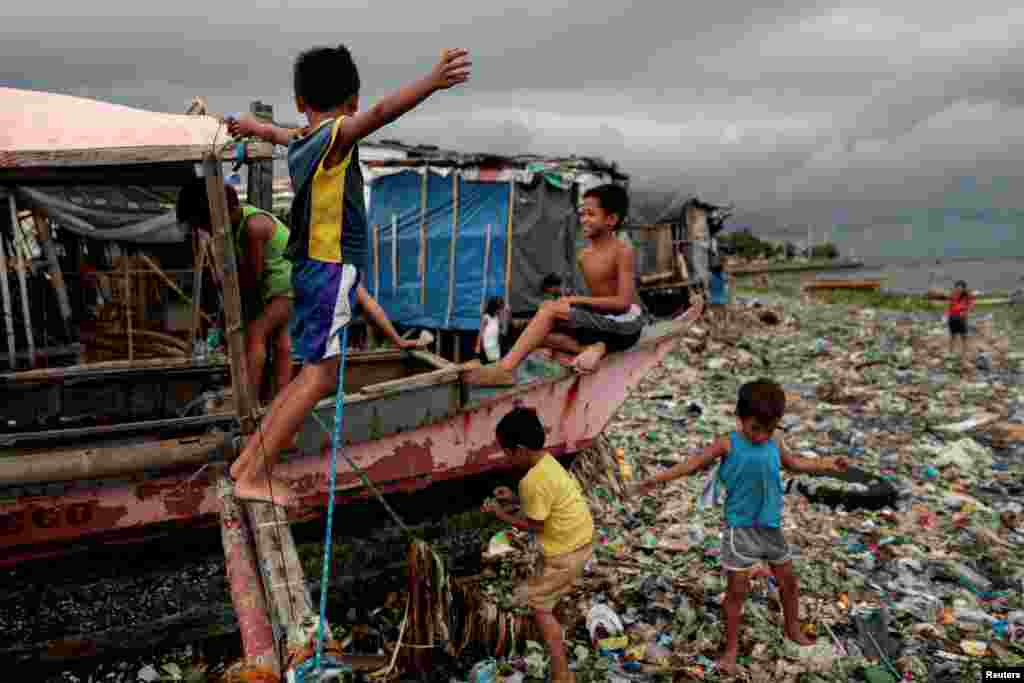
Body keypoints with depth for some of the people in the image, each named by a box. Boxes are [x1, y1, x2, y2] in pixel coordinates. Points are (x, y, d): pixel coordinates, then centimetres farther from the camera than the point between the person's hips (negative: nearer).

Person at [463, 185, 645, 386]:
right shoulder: (584, 255, 8)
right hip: (604, 322, 8)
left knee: (550, 307, -21)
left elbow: (623, 302, -22)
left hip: (625, 324, -8)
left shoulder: (623, 251, -15)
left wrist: (576, 300, -20)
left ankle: (505, 368, -28)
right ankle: (593, 349, -13)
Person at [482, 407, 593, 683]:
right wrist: (515, 498, 7)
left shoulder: (532, 481, -29)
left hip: (566, 551, -9)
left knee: (538, 604, 4)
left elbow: (536, 525, -19)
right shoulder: (547, 460, -2)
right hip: (581, 537, 9)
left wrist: (501, 514, -9)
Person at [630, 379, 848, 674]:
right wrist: (656, 480, -22)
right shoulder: (728, 444, -13)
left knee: (789, 582, 19)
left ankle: (793, 630, 44)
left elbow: (794, 463, 22)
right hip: (740, 529, -5)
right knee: (737, 590, 3)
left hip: (772, 526, 5)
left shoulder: (774, 446, 2)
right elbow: (693, 464, -17)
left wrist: (825, 464, 15)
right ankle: (731, 649, 18)